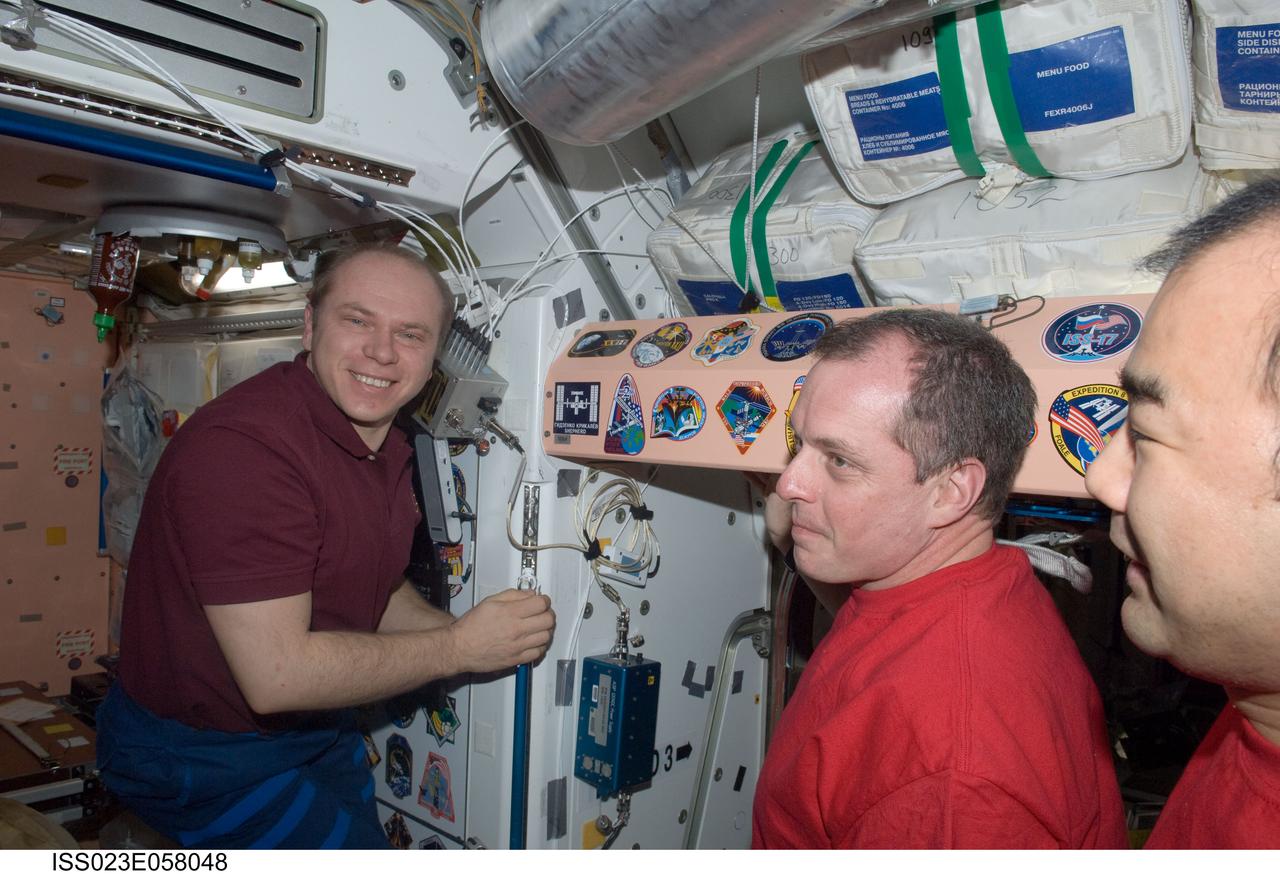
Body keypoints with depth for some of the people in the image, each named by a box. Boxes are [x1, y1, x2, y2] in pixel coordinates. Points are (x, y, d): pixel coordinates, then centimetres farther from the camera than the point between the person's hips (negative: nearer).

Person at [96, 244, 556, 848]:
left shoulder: (386, 446, 1)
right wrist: (457, 648, -22)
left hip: (317, 727, 9)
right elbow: (277, 673, -31)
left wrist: (482, 633, -8)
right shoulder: (241, 445, -30)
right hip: (201, 755, -8)